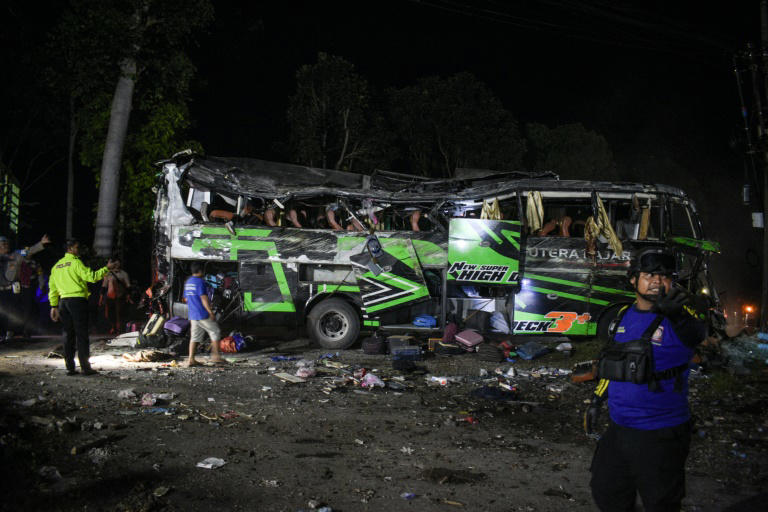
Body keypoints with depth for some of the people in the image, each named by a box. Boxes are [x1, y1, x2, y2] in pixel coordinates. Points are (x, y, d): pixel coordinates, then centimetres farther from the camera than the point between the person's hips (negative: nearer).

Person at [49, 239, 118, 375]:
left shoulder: (57, 266, 15)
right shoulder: (76, 262, -7)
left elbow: (52, 288, 16)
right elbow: (91, 276, -15)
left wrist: (54, 306, 18)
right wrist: (107, 268, -8)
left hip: (63, 301, 7)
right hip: (77, 300, -7)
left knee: (68, 334, 10)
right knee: (82, 334, -4)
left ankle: (70, 367, 9)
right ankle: (85, 367, -5)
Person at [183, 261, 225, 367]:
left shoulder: (187, 282, 13)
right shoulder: (200, 282, -13)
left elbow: (186, 298, 20)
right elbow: (203, 298, -18)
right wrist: (211, 312, -17)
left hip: (192, 314, 8)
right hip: (203, 314, -8)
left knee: (194, 336, 8)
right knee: (215, 332, 4)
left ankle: (191, 359, 1)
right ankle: (215, 356, 2)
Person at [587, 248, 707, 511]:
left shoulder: (678, 317, -15)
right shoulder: (624, 315, 5)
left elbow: (697, 332, -40)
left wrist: (676, 313, -61)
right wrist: (596, 401, 20)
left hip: (660, 437, -6)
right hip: (618, 428, 6)